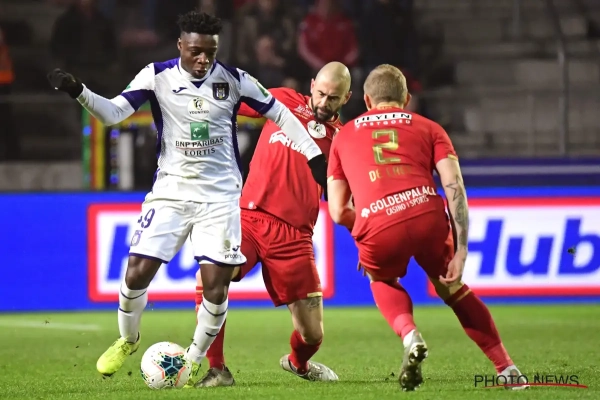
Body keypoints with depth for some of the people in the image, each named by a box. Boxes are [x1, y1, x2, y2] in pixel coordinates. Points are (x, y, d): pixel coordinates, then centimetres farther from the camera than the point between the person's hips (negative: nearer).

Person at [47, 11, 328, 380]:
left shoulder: (234, 80, -4)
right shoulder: (158, 76, -5)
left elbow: (279, 113, 7)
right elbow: (113, 113, -11)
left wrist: (313, 154, 4)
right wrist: (78, 92, -28)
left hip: (220, 197, 0)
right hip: (171, 192, 0)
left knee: (216, 286, -7)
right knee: (137, 273, -8)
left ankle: (196, 359, 17)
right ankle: (128, 340, 21)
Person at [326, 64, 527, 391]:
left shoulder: (343, 136, 27)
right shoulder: (428, 129, 24)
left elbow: (338, 212, 22)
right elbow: (454, 187, 8)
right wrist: (461, 250, 6)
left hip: (377, 228, -1)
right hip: (427, 215, 1)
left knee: (383, 282, 32)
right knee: (452, 288, 27)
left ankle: (410, 336, 4)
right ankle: (506, 368, 23)